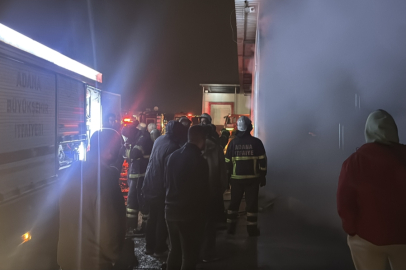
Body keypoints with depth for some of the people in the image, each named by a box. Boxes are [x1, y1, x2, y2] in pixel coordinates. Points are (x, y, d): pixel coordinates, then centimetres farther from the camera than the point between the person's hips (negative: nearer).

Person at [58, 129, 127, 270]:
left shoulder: (74, 172, -2)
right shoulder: (104, 180, -26)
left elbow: (66, 218, 8)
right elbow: (108, 231, -24)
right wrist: (116, 257, -6)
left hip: (66, 256, 7)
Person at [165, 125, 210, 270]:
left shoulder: (173, 156, 4)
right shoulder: (200, 160, -15)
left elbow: (166, 183, 11)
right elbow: (203, 191, -13)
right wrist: (202, 215, -2)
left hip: (171, 210, 7)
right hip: (190, 214, -7)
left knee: (175, 250, 20)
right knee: (189, 255, 5)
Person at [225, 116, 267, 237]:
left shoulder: (233, 142, -1)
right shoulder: (256, 142, -6)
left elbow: (228, 162, 2)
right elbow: (262, 161, -5)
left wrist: (228, 177, 11)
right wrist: (263, 176, 3)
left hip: (236, 178, 2)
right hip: (252, 178, -2)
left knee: (234, 202, 13)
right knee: (252, 203, 6)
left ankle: (231, 227, 17)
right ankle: (252, 229, 10)